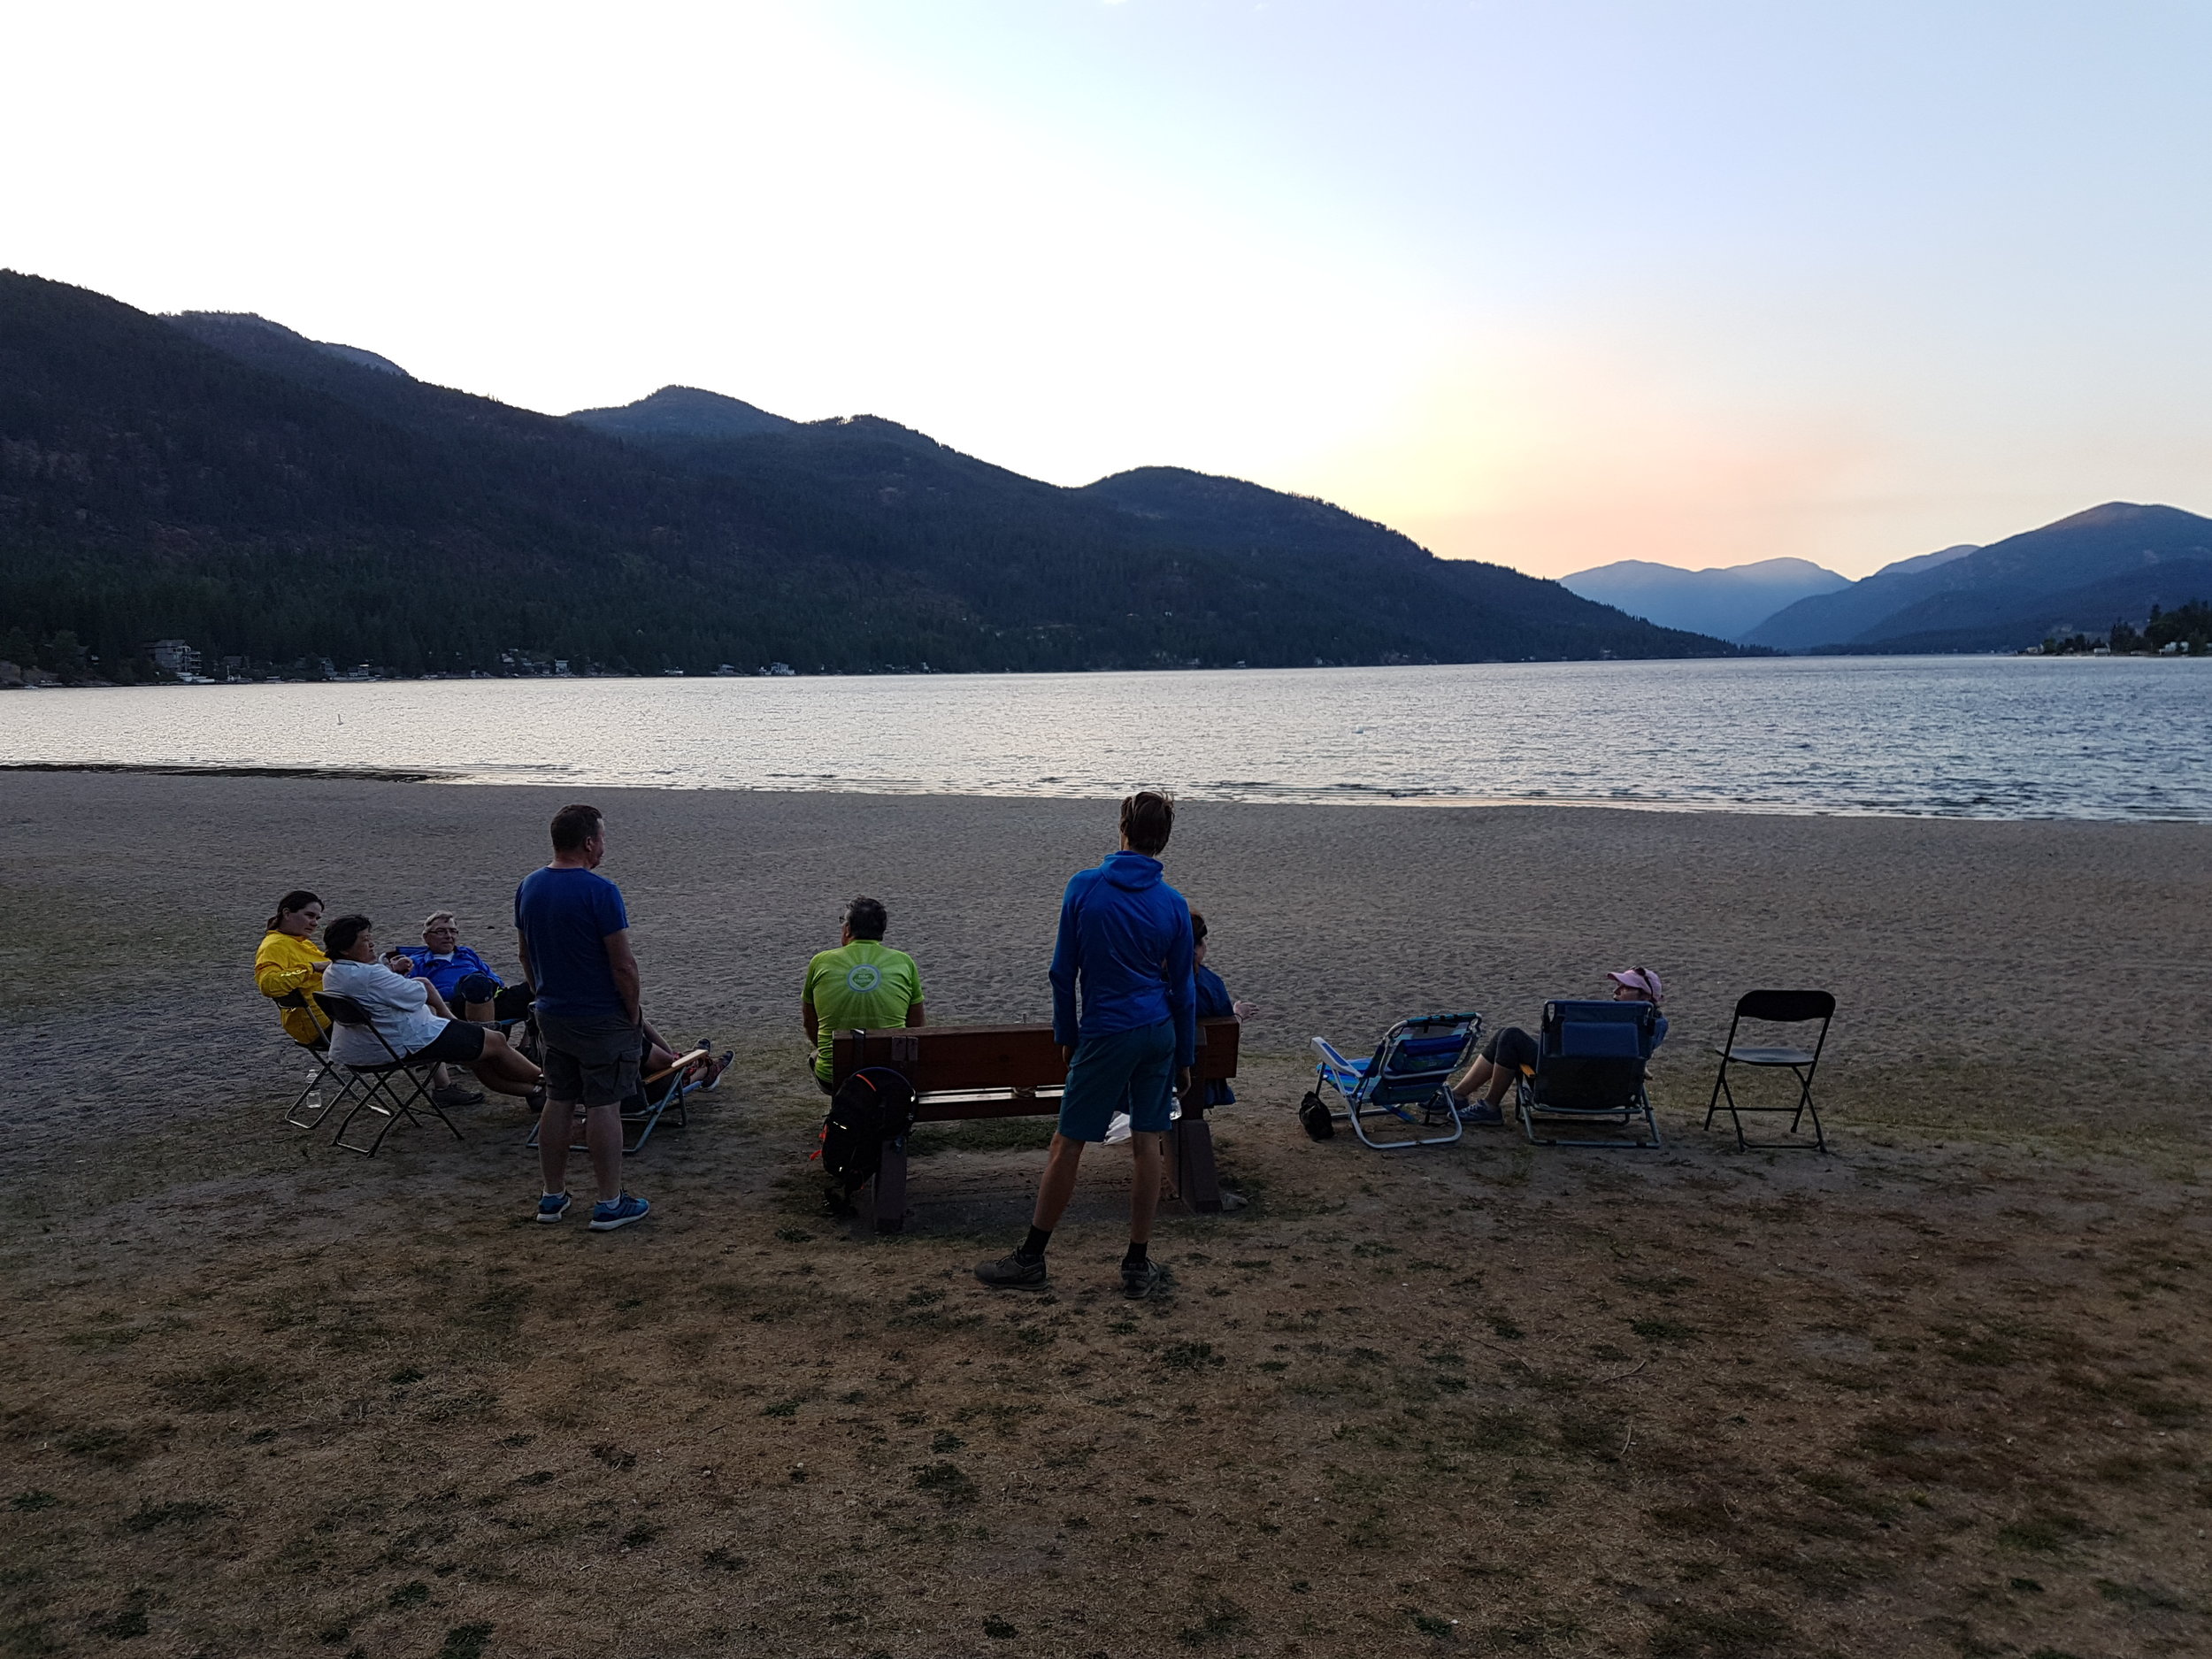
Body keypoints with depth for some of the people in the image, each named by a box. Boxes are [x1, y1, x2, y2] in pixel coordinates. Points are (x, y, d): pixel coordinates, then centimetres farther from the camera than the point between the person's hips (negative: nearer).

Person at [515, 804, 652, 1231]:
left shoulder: (529, 887, 4)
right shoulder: (600, 891, -20)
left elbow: (524, 952, 13)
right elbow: (623, 964, -18)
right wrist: (635, 1012, -6)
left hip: (551, 1015, 7)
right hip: (602, 1017, -7)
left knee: (558, 1101, 15)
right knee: (603, 1106, 0)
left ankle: (552, 1196, 24)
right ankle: (610, 1204, 6)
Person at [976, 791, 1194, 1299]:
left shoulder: (1084, 887, -6)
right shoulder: (1173, 904, -1)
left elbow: (1063, 971, -3)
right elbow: (1183, 988, 4)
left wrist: (1066, 1034, 9)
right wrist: (1184, 1057, 13)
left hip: (1106, 1034, -3)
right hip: (1160, 1032, 3)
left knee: (1067, 1145, 4)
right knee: (1147, 1143, 7)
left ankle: (1031, 1259, 12)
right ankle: (1138, 1265, 14)